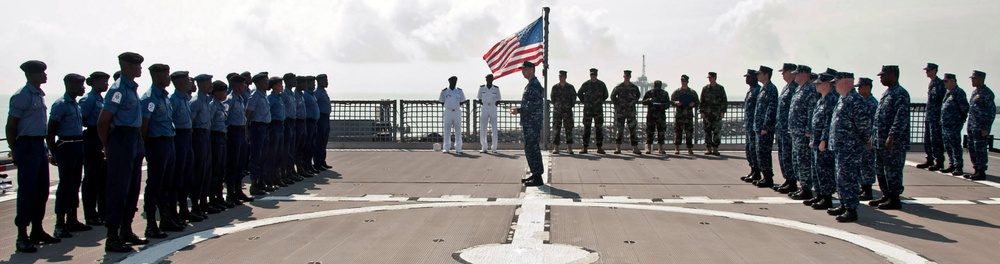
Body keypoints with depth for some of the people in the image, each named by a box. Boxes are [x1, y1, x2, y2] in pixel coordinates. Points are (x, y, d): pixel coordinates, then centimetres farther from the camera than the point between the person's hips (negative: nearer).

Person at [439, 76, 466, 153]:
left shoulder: (459, 91, 7)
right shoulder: (444, 91, 2)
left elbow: (461, 101, 13)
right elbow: (442, 101, 9)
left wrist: (458, 106, 2)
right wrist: (448, 106, 2)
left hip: (457, 112, 1)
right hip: (448, 112, -1)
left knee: (458, 130, 2)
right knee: (447, 130, 0)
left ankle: (458, 148, 6)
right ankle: (446, 148, 5)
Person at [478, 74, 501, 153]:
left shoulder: (496, 88, 3)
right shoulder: (482, 88, 5)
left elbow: (498, 100, 8)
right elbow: (479, 99, 10)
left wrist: (494, 104, -5)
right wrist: (483, 104, -3)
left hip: (493, 109, -1)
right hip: (484, 109, 1)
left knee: (494, 130, -4)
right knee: (482, 130, -1)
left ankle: (494, 148, 2)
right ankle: (484, 148, 8)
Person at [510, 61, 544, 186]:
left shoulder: (534, 85, -15)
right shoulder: (531, 84, 18)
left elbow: (535, 105, -24)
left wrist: (519, 110, -17)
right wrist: (519, 110, 17)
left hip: (532, 124, -11)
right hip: (529, 124, 11)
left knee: (531, 149, -9)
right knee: (531, 149, 15)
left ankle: (537, 178, -7)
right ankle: (536, 174, 22)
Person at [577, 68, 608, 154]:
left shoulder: (601, 84, 4)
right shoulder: (585, 84, 2)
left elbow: (606, 95, 18)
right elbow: (579, 93, 15)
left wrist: (601, 101, 9)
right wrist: (583, 101, 7)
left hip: (598, 109, 1)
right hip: (588, 109, -1)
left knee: (599, 129, 1)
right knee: (586, 128, -1)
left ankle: (599, 148, 6)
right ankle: (585, 148, 1)